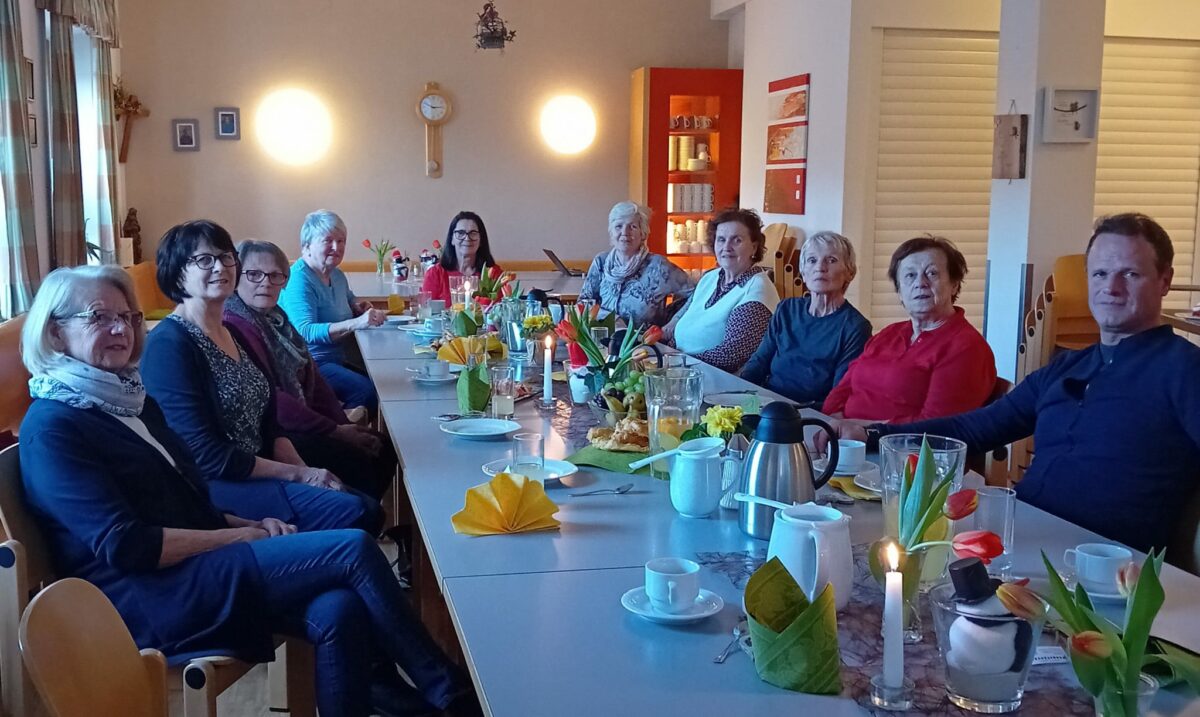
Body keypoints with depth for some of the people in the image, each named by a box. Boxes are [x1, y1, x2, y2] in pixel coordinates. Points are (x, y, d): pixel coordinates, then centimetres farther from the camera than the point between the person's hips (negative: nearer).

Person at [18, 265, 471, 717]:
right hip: (149, 599, -8)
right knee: (354, 549, -18)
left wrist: (251, 525, 2)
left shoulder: (131, 401, 17)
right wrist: (239, 536, -11)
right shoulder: (52, 428, -9)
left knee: (339, 611, -22)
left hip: (194, 569, 8)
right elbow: (126, 545, -17)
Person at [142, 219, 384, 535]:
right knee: (350, 512, -22)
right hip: (212, 488, -8)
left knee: (369, 509, -8)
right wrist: (297, 473, -14)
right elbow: (207, 456, -18)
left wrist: (306, 469, -3)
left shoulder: (232, 334, 14)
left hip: (258, 472, 9)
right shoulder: (169, 344, -13)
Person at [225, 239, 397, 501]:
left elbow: (310, 376, 11)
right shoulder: (234, 327, -18)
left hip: (299, 425, 10)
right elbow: (268, 399, -22)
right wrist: (333, 431, -16)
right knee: (359, 464, -20)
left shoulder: (275, 318, 13)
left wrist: (344, 425, -1)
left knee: (383, 449, 2)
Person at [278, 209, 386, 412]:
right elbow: (305, 331, -27)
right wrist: (356, 323, -37)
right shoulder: (299, 279, -14)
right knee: (366, 392, -27)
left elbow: (349, 299, 36)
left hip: (337, 361, 10)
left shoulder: (337, 275, 14)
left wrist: (359, 306, 10)